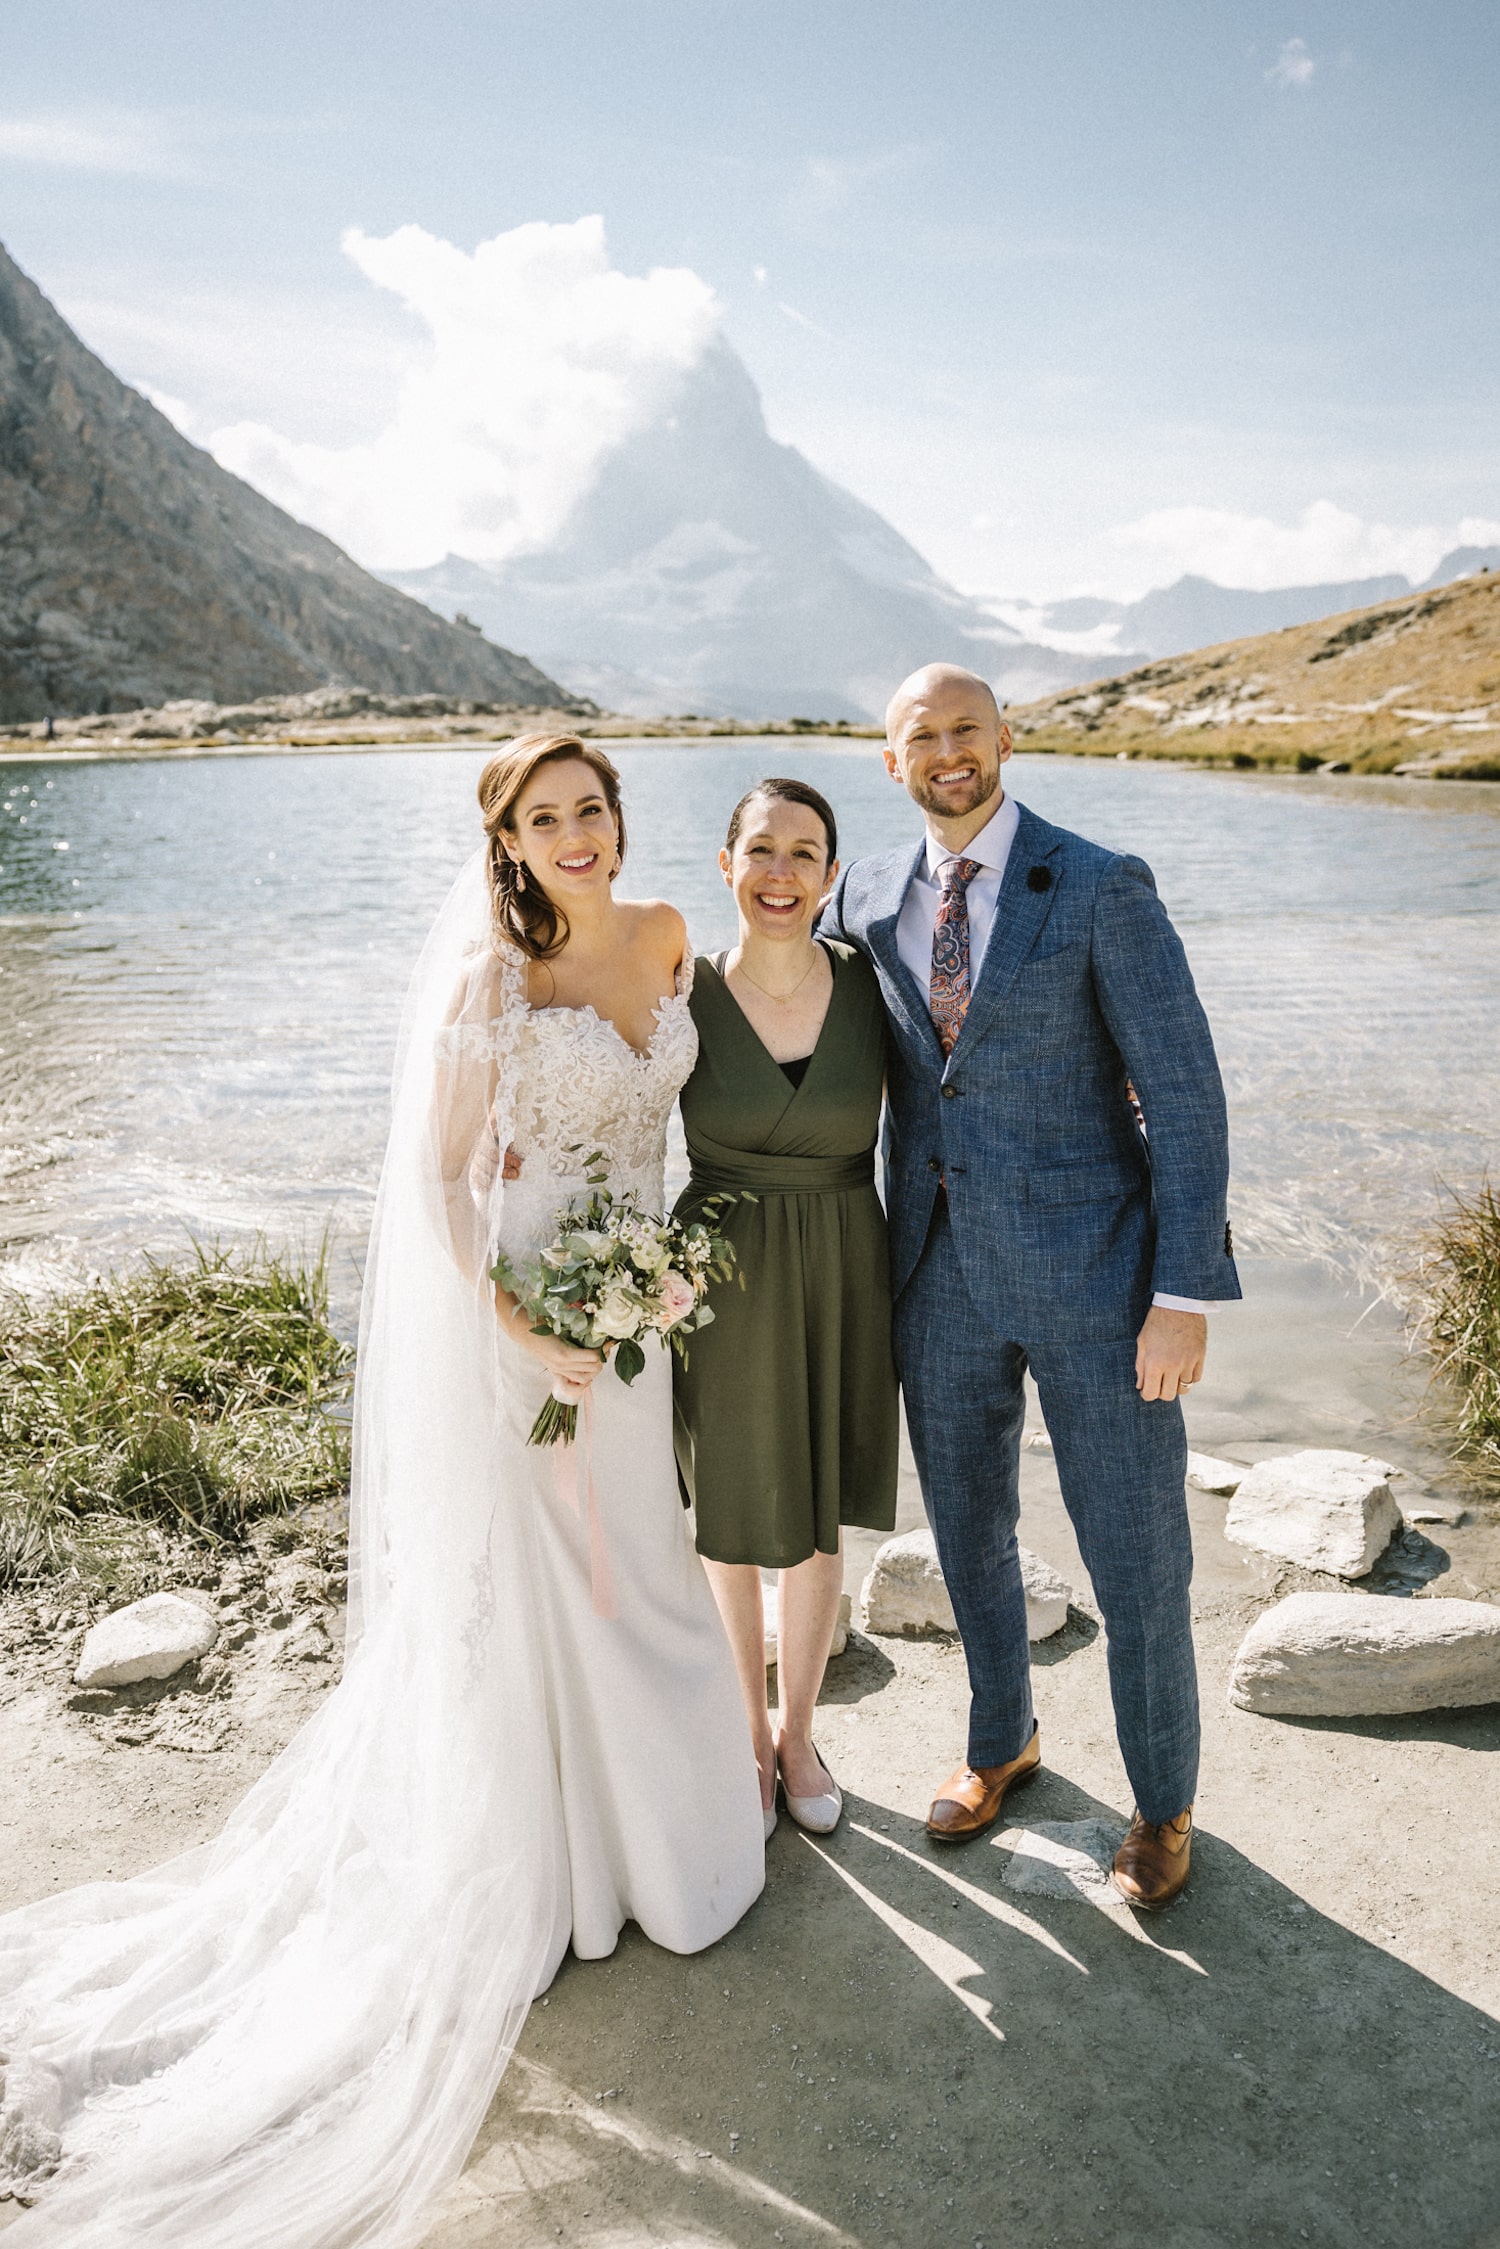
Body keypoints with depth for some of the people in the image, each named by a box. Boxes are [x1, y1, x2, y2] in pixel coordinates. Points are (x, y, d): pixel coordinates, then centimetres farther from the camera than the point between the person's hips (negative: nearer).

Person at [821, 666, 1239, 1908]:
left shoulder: (1103, 888, -10)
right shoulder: (870, 894, 3)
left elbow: (1185, 1092, -12)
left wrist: (1186, 1294, -15)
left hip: (1092, 1269, -4)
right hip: (942, 1274, 4)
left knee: (1138, 1558, 8)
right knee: (970, 1532, 19)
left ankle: (1164, 1800, 35)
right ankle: (1003, 1739, 47)